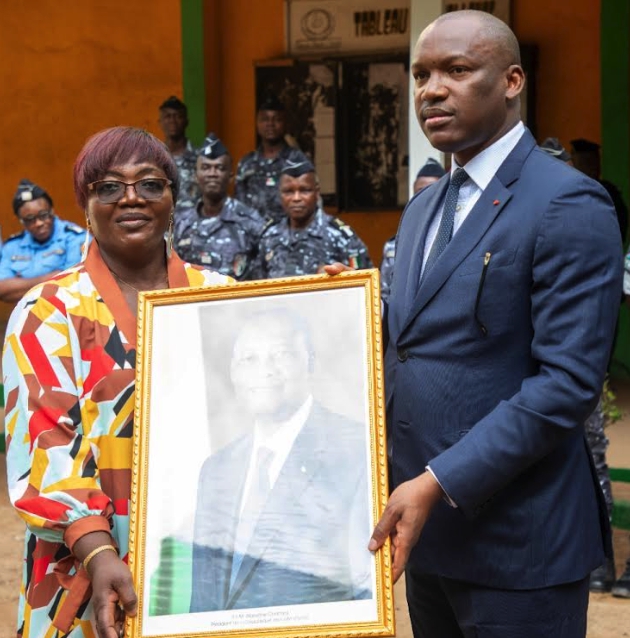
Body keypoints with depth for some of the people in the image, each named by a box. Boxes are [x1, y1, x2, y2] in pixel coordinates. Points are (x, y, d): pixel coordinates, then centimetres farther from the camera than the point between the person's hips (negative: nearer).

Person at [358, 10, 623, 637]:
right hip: (427, 529, 8)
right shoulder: (422, 208, 14)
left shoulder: (568, 206, -13)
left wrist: (440, 481, -23)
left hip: (515, 543, -7)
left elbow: (567, 380, -19)